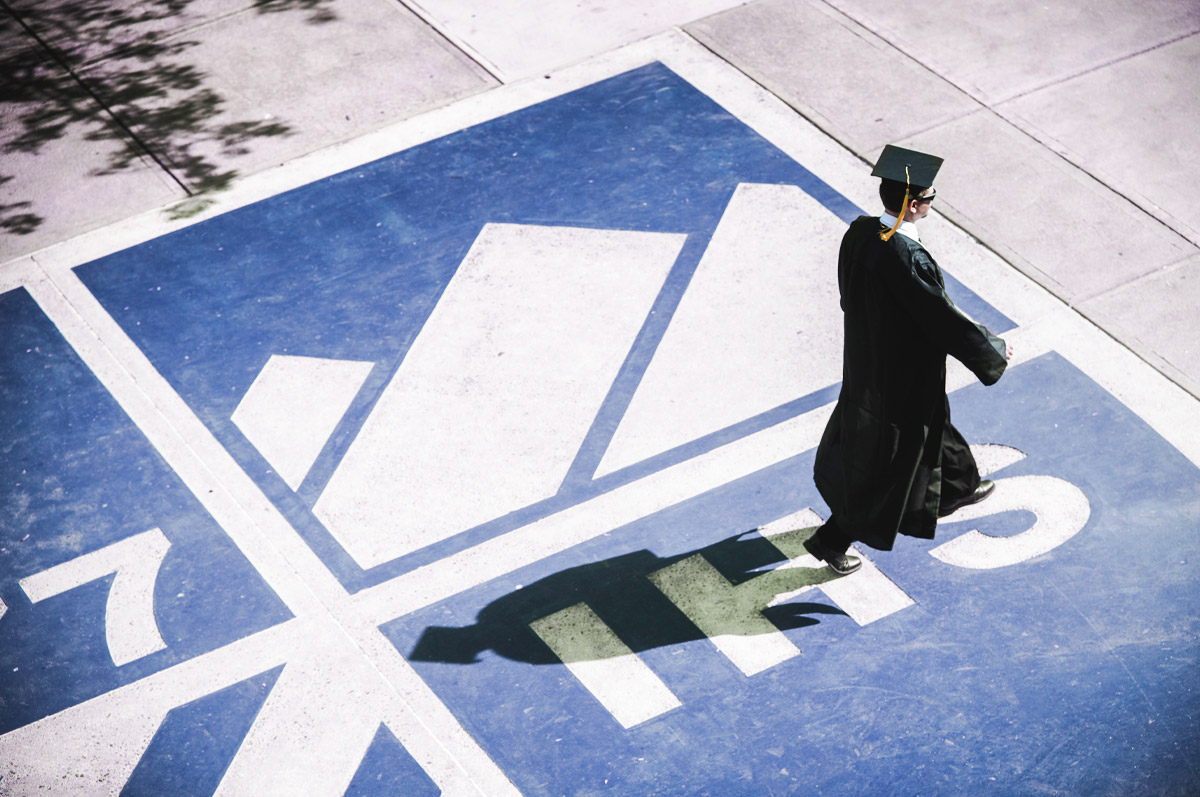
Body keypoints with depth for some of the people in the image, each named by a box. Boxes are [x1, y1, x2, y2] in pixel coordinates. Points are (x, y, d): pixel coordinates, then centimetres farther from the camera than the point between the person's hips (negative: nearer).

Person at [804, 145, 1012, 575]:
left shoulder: (859, 233, -12)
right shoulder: (907, 260, -37)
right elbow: (944, 321, -28)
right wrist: (994, 348, -12)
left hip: (866, 357, 9)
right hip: (902, 374, -8)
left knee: (927, 426, 32)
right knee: (885, 461, 12)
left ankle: (952, 490, 57)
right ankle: (832, 539, 23)